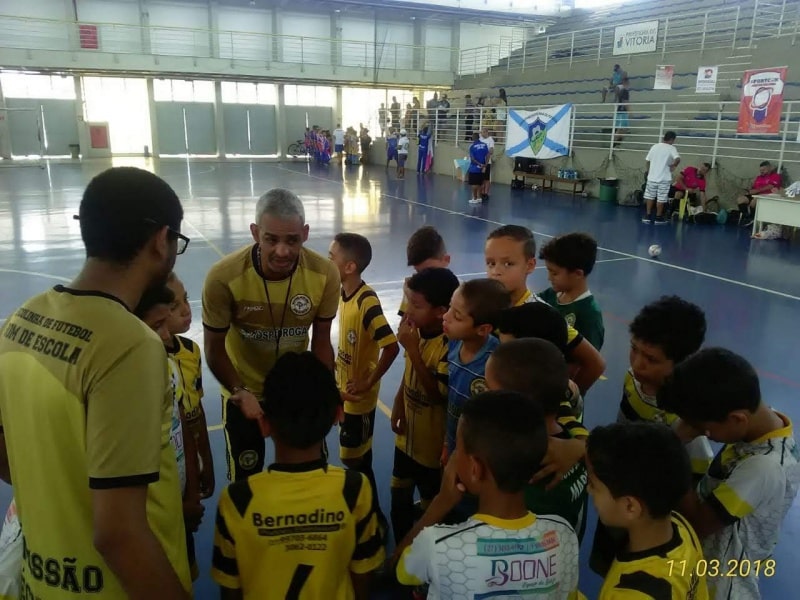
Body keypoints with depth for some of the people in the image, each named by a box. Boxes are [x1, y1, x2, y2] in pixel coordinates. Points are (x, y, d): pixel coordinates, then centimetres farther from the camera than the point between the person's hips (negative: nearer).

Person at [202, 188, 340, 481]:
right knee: (246, 476, 15)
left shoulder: (325, 274, -24)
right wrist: (239, 393, -30)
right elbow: (215, 349, -17)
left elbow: (321, 342, -11)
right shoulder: (224, 277, -30)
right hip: (244, 391, -2)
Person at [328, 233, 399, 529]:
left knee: (356, 459, 6)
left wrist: (368, 383, -22)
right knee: (353, 455, 23)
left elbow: (391, 347, -31)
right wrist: (339, 376, 10)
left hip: (359, 396, -8)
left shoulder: (367, 302, -27)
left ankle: (373, 517, 25)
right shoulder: (344, 293, -1)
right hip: (344, 390, 8)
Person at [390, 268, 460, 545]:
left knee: (430, 505, 15)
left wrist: (412, 349, -32)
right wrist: (398, 404, -1)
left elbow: (438, 394, -30)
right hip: (407, 436, 8)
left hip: (432, 444, -7)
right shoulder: (416, 331, -7)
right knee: (399, 496, 25)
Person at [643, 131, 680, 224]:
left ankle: (648, 216, 14)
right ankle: (658, 218, 10)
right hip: (664, 178, -4)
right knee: (661, 198, 4)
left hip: (652, 177, 4)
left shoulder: (654, 146, 5)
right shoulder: (671, 148, -7)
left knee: (650, 196, 13)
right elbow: (678, 159, -24)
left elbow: (648, 161, 9)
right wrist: (673, 165, -5)